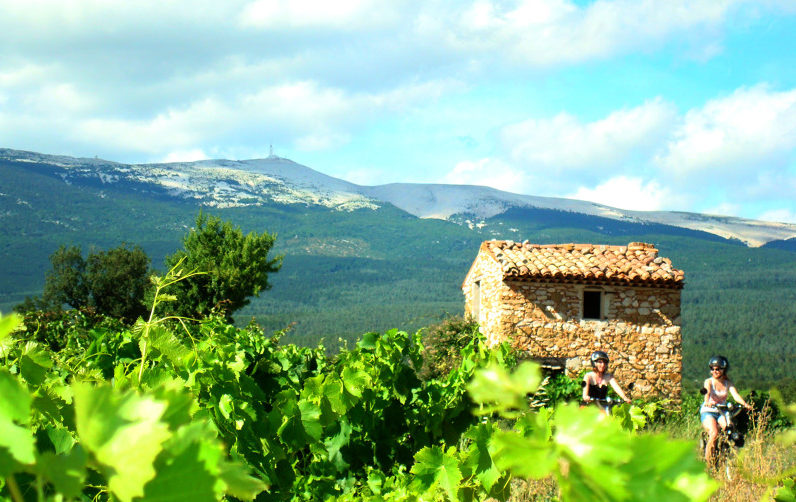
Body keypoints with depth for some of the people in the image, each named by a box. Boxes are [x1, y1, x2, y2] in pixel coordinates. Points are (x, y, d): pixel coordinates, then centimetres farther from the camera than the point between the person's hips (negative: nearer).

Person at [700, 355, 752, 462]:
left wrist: (744, 403, -32)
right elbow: (707, 393, -24)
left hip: (721, 413, 3)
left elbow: (735, 394, -12)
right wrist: (707, 402, -47)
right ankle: (707, 461, -19)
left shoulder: (728, 383, 5)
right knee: (714, 433, -29)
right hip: (708, 412, -3)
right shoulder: (709, 382, -3)